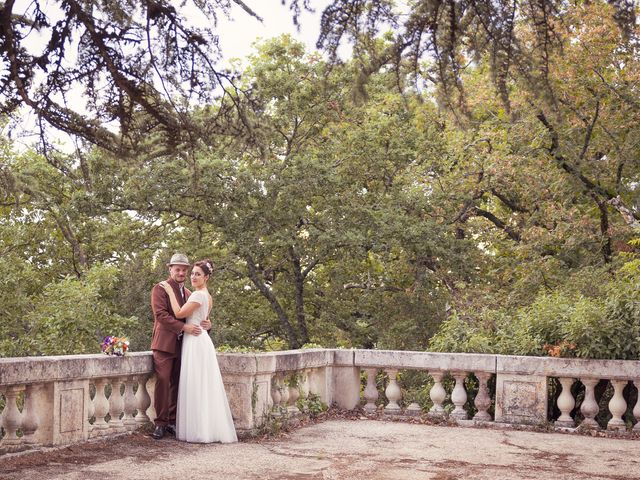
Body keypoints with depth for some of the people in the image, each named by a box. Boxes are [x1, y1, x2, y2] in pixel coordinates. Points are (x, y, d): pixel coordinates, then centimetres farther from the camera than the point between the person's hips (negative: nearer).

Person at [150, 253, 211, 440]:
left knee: (177, 384, 6)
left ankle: (172, 421, 12)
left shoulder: (188, 293, 19)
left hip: (181, 345, 6)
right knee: (163, 381, -11)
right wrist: (184, 327, -20)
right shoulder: (160, 289, -1)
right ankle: (160, 423, -6)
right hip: (164, 344, -6)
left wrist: (206, 324, 0)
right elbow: (161, 314, -13)